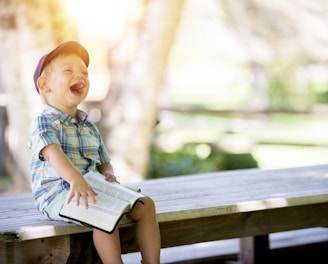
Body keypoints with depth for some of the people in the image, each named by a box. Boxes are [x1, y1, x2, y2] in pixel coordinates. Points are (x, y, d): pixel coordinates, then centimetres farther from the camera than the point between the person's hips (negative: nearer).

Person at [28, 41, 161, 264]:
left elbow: (103, 162, 21)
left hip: (93, 190, 8)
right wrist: (75, 178, -47)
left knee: (145, 204, -3)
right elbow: (53, 153, -28)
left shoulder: (89, 126, 18)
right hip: (57, 194, -8)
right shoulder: (44, 122, -8)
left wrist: (108, 175, -6)